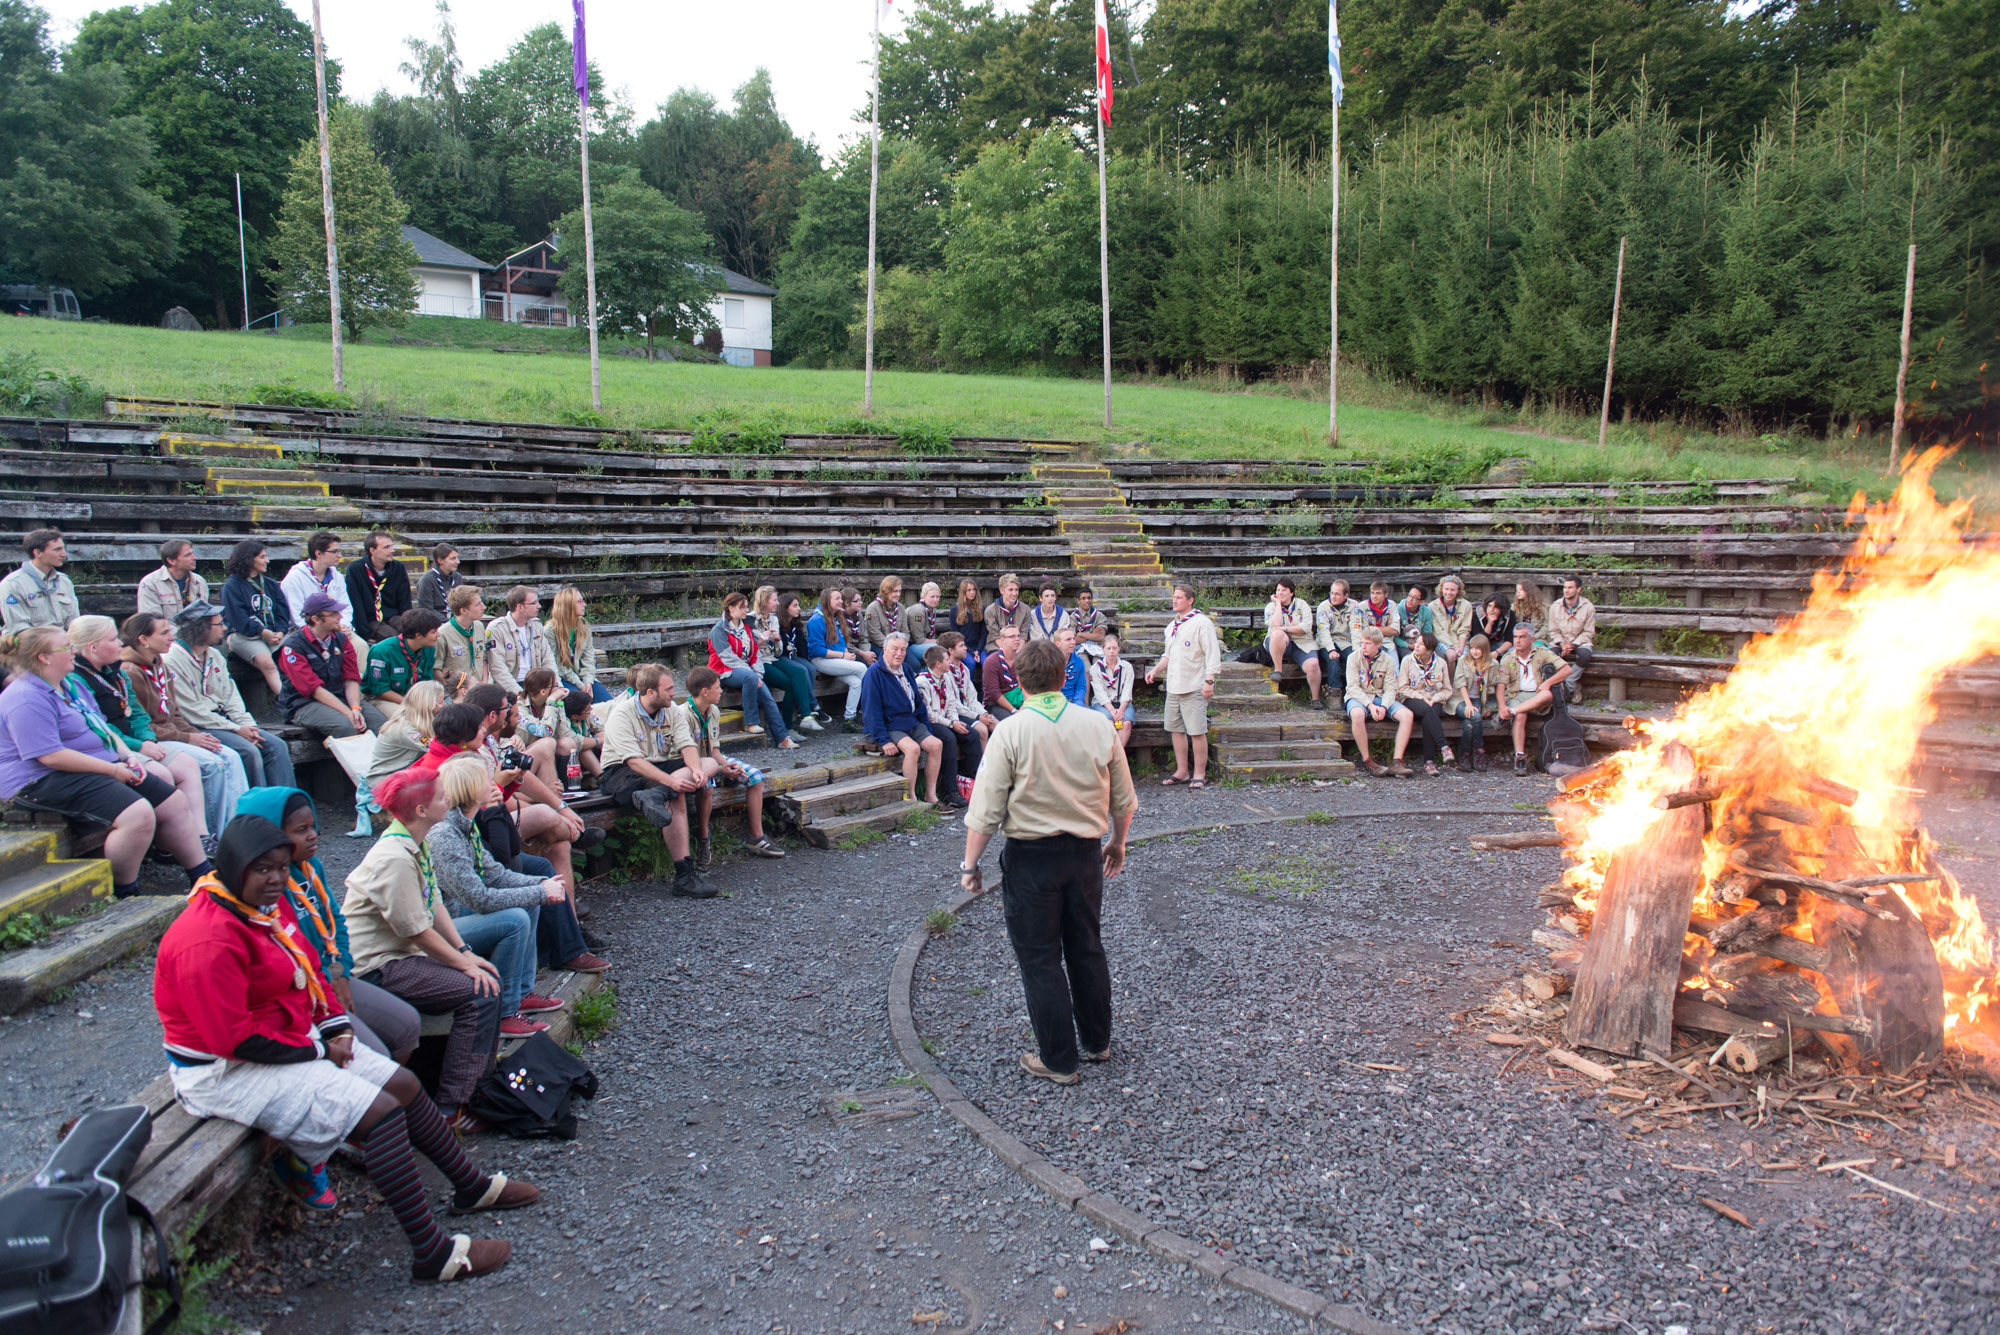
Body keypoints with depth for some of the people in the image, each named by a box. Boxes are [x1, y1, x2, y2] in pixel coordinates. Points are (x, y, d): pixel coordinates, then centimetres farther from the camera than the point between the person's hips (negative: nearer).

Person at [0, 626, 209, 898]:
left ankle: (205, 878, 10)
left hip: (98, 767, 11)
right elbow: (51, 756, -23)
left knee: (174, 804, 3)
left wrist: (126, 757, 6)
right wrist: (112, 769, -19)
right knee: (137, 815, -30)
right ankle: (124, 896, -14)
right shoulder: (26, 699, -16)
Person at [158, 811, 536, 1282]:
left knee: (405, 1084, 8)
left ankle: (471, 1186, 26)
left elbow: (309, 973, 15)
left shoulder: (268, 906, 5)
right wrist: (316, 1051, -17)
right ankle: (432, 1253, -16)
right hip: (230, 1072, -10)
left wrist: (335, 1028, 0)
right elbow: (237, 1039, -27)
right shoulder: (208, 939, -26)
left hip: (295, 1039, 10)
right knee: (380, 1109, -21)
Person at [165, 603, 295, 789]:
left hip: (222, 718, 8)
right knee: (249, 751, -27)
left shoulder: (215, 655, 15)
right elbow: (193, 712, -16)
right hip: (198, 728, -8)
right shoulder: (173, 660, -12)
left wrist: (247, 725, -5)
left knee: (277, 746, -8)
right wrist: (236, 729, -17)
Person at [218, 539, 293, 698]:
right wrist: (263, 632, -19)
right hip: (243, 635, -4)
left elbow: (283, 612, 14)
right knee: (266, 663, -34)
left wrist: (280, 631, -7)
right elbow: (238, 618, -6)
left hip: (274, 634, 4)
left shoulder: (270, 584, 22)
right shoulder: (231, 586, 5)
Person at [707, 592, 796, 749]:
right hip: (726, 672, -6)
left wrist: (758, 674, -6)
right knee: (750, 677, -37)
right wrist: (752, 674, -21)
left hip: (746, 670, 6)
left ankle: (782, 738, -20)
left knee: (767, 697, -17)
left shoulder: (746, 628, 16)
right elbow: (728, 658, -15)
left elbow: (755, 654, 12)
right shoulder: (719, 630, -7)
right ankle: (750, 723, -28)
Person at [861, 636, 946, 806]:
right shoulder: (874, 672, -11)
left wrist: (926, 727, 12)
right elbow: (871, 710, -16)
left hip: (911, 723, 8)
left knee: (936, 744, -13)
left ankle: (930, 795, -7)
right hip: (888, 726, -8)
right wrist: (883, 740, -22)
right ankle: (910, 797, -22)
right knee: (913, 748, -31)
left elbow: (916, 701, 22)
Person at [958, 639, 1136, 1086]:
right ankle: (1097, 1042, 34)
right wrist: (1118, 843, 22)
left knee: (1040, 958, 7)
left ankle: (1058, 1061, 15)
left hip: (1032, 856, -4)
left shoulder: (1011, 733, -14)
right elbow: (1124, 800, 6)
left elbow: (986, 810, -13)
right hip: (1086, 852, 4)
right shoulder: (1099, 726, -2)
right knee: (1087, 948, 20)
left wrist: (970, 864, -3)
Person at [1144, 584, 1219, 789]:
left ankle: (1200, 774, 3)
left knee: (1197, 732, -5)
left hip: (1194, 688, -8)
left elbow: (1212, 654, -12)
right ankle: (1181, 772, 19)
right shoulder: (1171, 626, 17)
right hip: (1173, 687, 8)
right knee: (1176, 729, 10)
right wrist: (1155, 670, 13)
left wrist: (1209, 681, -19)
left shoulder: (1201, 623, -7)